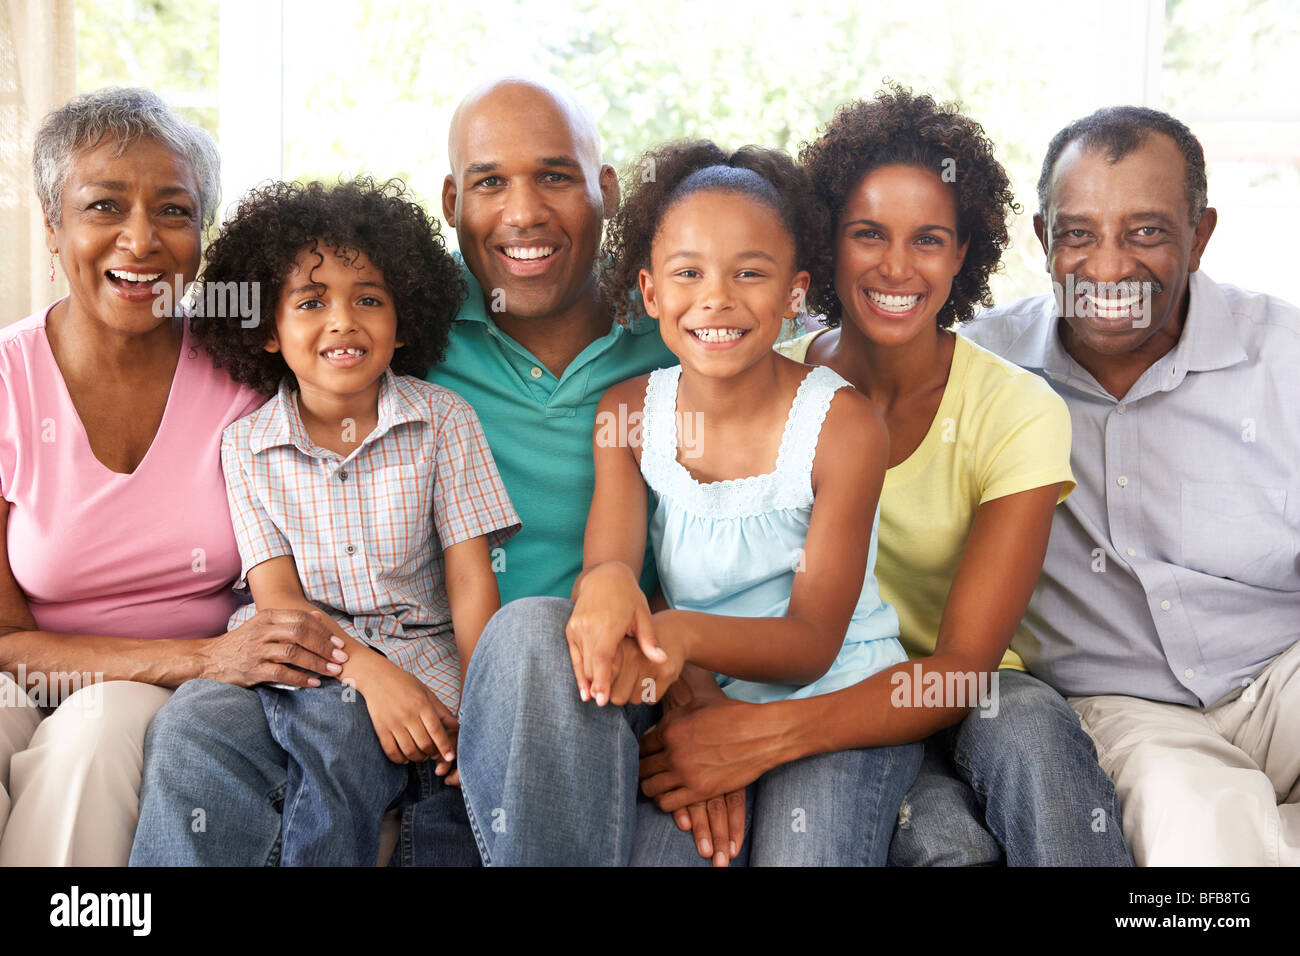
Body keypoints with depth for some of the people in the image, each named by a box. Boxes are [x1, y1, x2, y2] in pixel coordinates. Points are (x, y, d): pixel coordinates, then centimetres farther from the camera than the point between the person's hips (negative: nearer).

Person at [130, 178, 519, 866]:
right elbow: (276, 591, -2)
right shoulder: (246, 445, 6)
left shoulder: (443, 420, 3)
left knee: (333, 726, -34)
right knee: (189, 727, -30)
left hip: (414, 651, -1)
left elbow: (470, 579, -1)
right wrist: (370, 672, -21)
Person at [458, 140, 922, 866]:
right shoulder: (628, 415, 3)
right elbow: (607, 560, -9)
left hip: (839, 698, -3)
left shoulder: (842, 424, -10)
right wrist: (610, 586, -35)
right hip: (694, 696, 3)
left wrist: (685, 634, -32)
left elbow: (812, 642, -12)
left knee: (801, 851, -30)